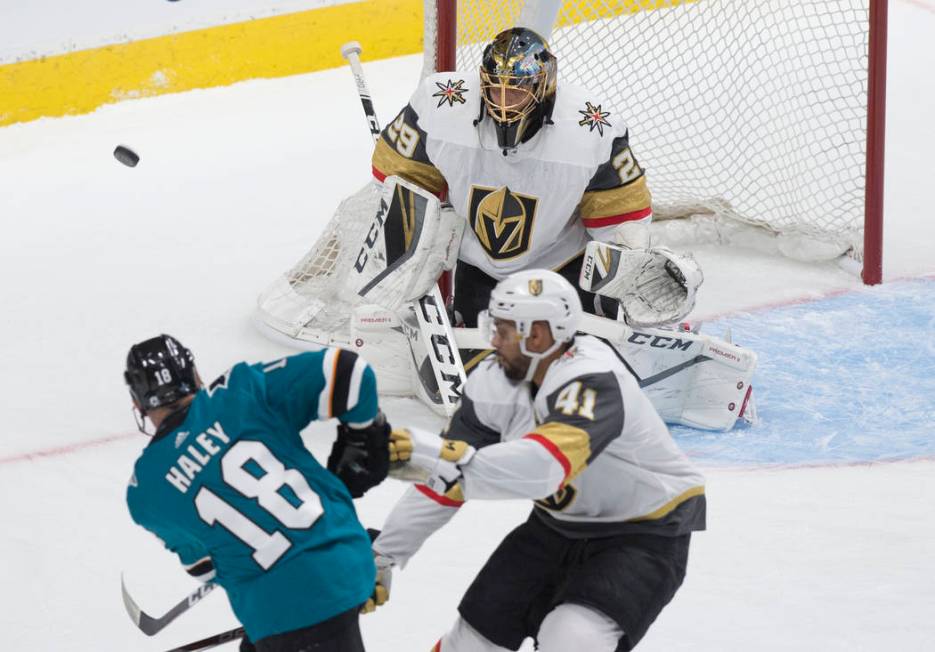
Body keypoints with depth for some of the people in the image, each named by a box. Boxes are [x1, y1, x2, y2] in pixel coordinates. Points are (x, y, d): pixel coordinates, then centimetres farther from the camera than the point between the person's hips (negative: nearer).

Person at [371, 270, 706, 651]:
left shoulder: (590, 381, -33)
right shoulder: (496, 381, -11)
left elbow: (546, 466, -50)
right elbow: (440, 481, -5)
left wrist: (450, 461, -60)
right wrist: (383, 556, -8)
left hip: (648, 532, -7)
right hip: (561, 525, 8)